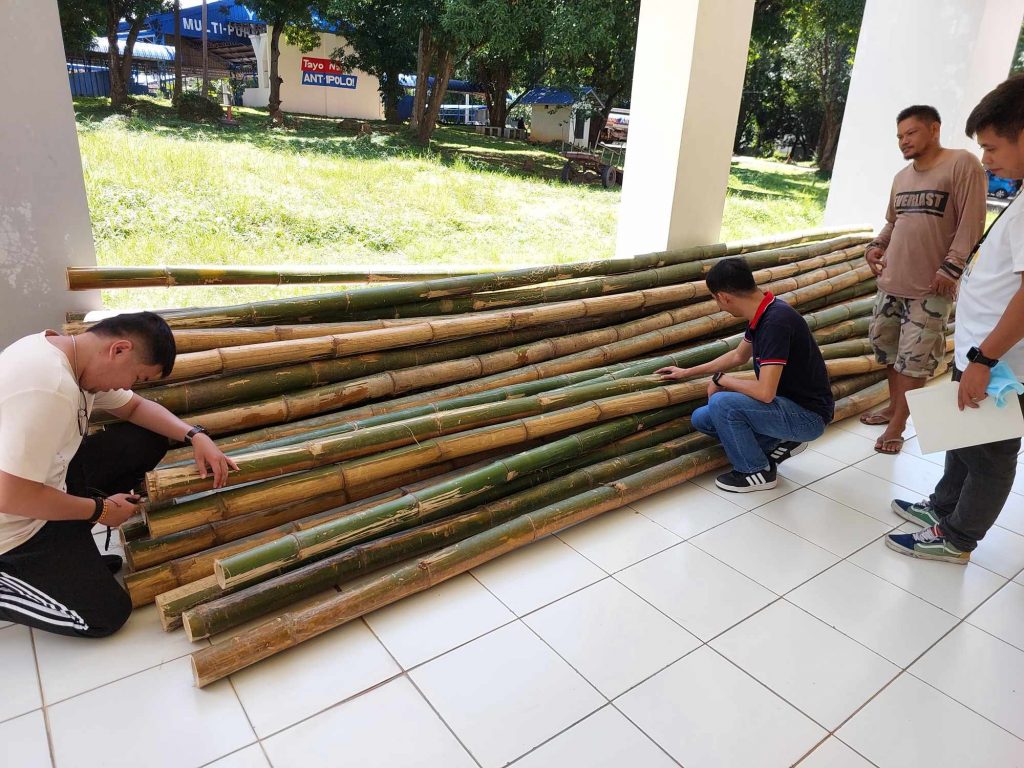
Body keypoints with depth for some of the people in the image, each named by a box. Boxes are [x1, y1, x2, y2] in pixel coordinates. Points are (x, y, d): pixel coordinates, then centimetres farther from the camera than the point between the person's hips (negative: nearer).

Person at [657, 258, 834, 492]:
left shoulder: (776, 321, -28)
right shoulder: (761, 314, 1)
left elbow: (765, 392, -32)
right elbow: (738, 356, 20)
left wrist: (721, 379, -14)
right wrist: (687, 373, 26)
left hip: (808, 415, -9)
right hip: (788, 404, 9)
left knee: (721, 403, -26)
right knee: (702, 418, 5)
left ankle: (757, 472, -3)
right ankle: (781, 441, 12)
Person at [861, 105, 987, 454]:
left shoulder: (962, 164, -7)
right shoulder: (902, 177, 13)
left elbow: (971, 223, -13)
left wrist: (951, 267, -18)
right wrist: (877, 245, 5)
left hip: (930, 287, -7)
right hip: (891, 281, 7)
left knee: (915, 357, -5)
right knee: (887, 345, 15)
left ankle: (897, 425, 4)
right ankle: (894, 406, 32)